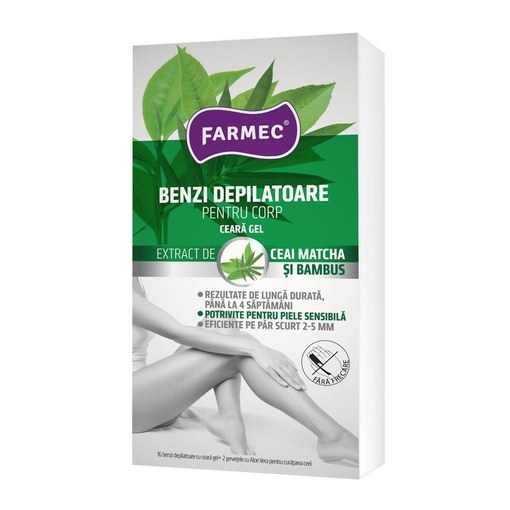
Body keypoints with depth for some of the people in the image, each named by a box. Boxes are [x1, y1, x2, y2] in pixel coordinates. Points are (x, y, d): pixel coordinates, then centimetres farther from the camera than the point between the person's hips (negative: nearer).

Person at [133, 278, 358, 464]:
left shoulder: (136, 282, 14)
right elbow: (176, 331, -23)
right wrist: (253, 348, -26)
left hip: (147, 400, 9)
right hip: (134, 404, -9)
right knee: (241, 349, -20)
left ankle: (229, 416, -18)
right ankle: (332, 436, -27)